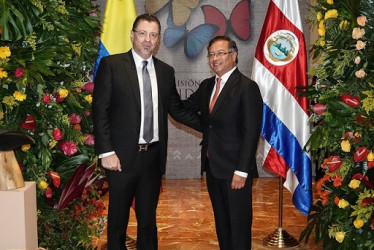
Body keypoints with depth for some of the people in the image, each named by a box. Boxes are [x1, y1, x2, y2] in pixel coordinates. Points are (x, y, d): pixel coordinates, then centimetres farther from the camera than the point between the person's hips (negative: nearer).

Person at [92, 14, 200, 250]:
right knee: (118, 216, 11)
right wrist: (106, 152, -14)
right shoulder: (111, 65, -5)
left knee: (148, 217, 17)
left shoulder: (166, 71, 8)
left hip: (153, 156, 4)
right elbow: (100, 111, -8)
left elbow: (177, 109, 13)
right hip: (122, 156, -4)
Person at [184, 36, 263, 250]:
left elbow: (251, 133, -16)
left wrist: (242, 170, -20)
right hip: (212, 167, 7)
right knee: (221, 222, 18)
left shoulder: (247, 87, -12)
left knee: (239, 224, 6)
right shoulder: (207, 85, 11)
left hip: (234, 169, -7)